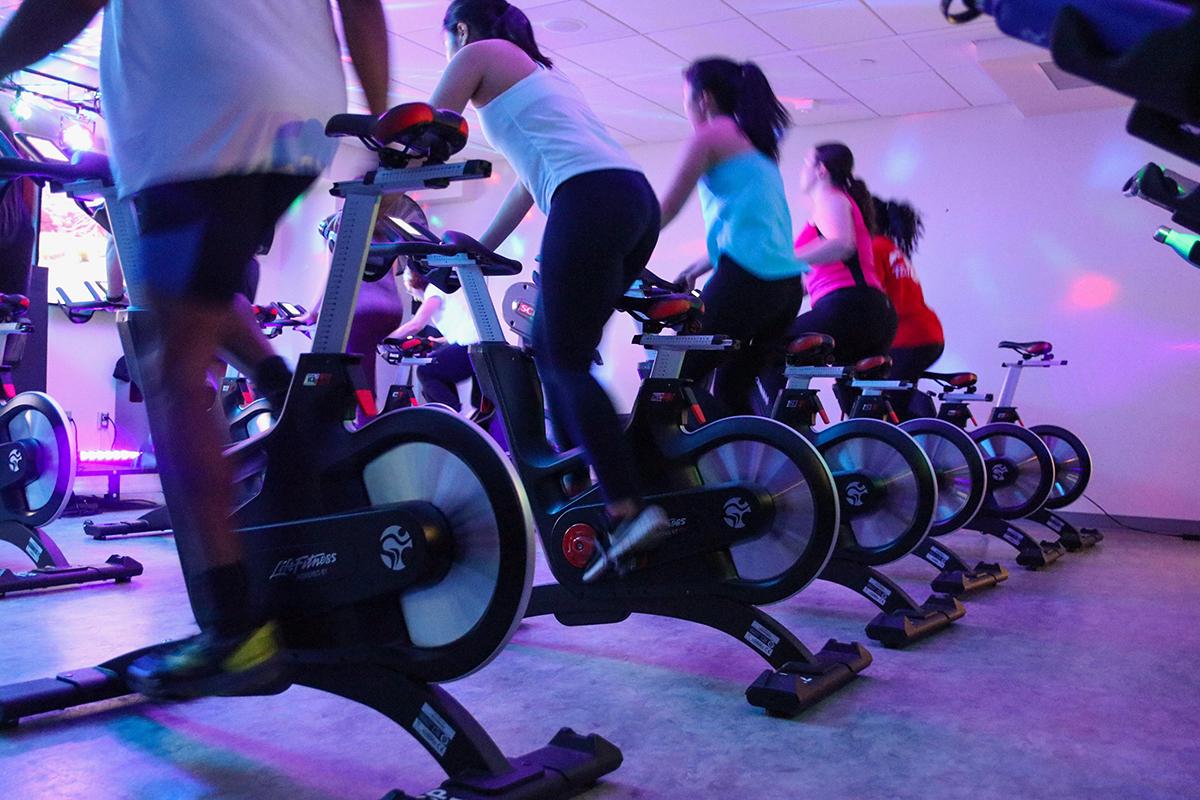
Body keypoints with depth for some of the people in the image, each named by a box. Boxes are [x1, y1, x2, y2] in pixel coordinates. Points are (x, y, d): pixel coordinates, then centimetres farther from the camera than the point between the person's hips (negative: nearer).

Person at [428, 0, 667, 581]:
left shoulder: (477, 54, 12)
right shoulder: (535, 69, 35)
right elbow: (532, 180, 35)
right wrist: (481, 249, 35)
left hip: (590, 201, -8)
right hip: (637, 200, 8)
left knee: (567, 365, -8)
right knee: (547, 347, 16)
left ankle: (629, 510, -16)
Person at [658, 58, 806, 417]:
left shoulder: (710, 135, 1)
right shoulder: (757, 143, 26)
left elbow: (667, 209, 1)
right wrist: (698, 267, 30)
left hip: (745, 279, -9)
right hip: (789, 284, 9)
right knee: (732, 389, 15)